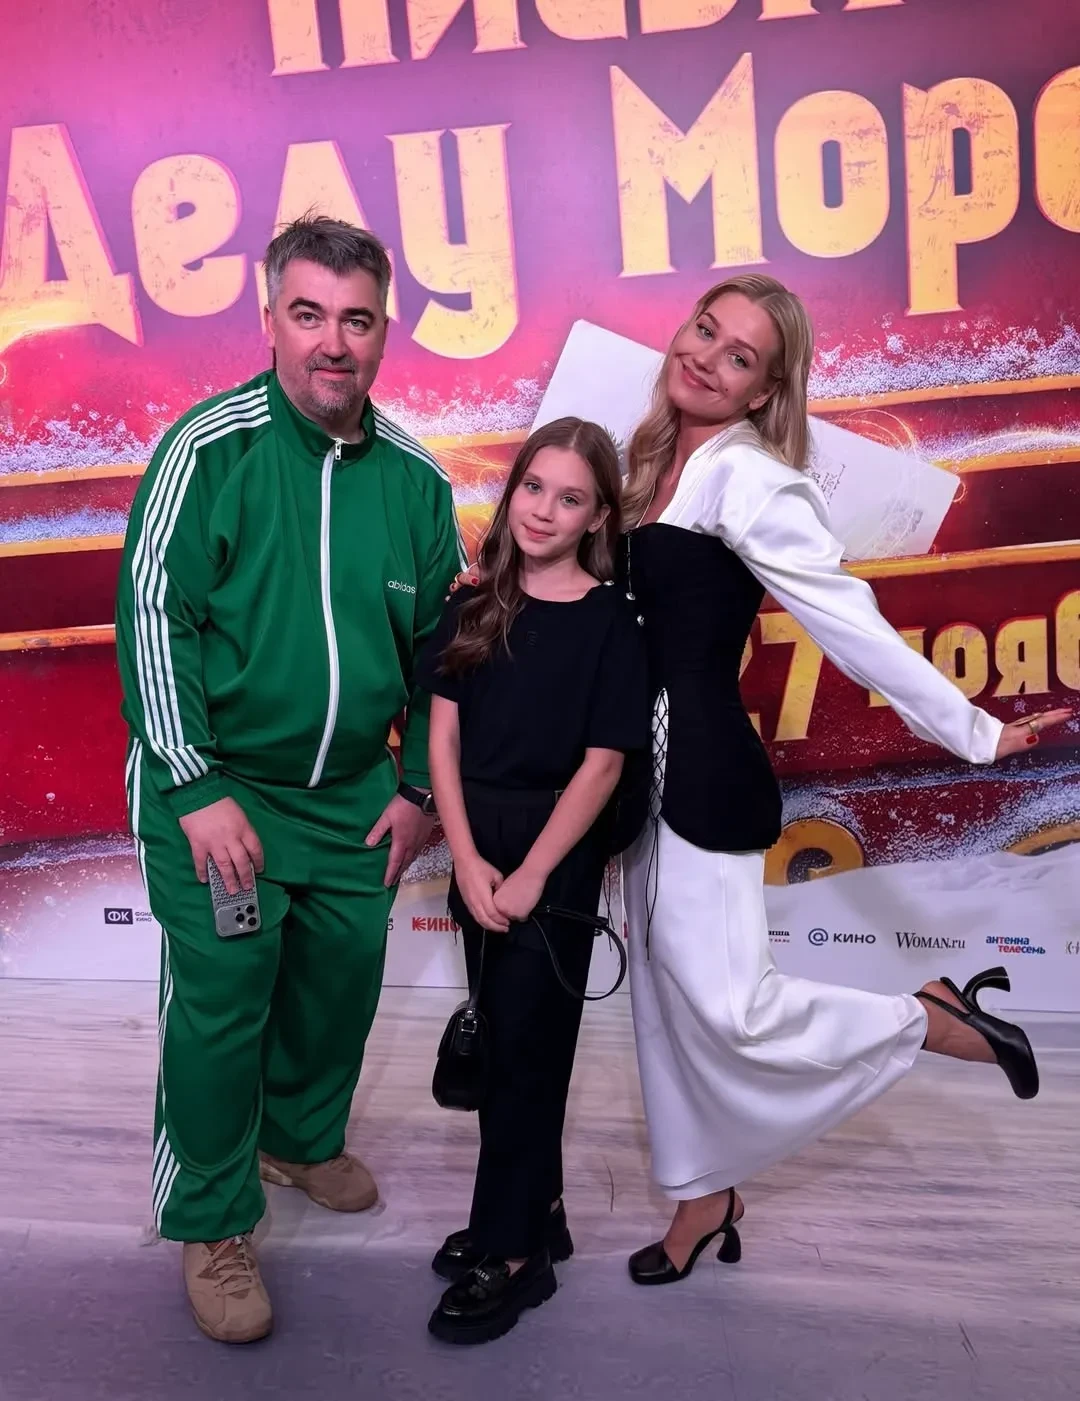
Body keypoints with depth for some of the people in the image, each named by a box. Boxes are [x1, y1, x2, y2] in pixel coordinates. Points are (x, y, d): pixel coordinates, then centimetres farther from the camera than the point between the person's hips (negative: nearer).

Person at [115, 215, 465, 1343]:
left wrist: (420, 786, 8)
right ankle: (210, 1227, 24)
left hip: (356, 797, 5)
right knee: (219, 1004, 2)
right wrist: (199, 791, -15)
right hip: (216, 792, -4)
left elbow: (439, 644, 10)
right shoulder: (211, 447, -11)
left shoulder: (415, 478, 2)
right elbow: (152, 617, -12)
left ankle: (303, 1139, 45)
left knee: (343, 985, 16)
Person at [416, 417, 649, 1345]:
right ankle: (538, 1208, 33)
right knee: (505, 1040, 15)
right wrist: (467, 858, -9)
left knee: (528, 1045, 3)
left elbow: (603, 764, -11)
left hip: (559, 855, -4)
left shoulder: (611, 623, -7)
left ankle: (515, 1252, 16)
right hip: (478, 844, 5)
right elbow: (443, 734, 0)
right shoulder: (474, 608, 4)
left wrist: (532, 875, -14)